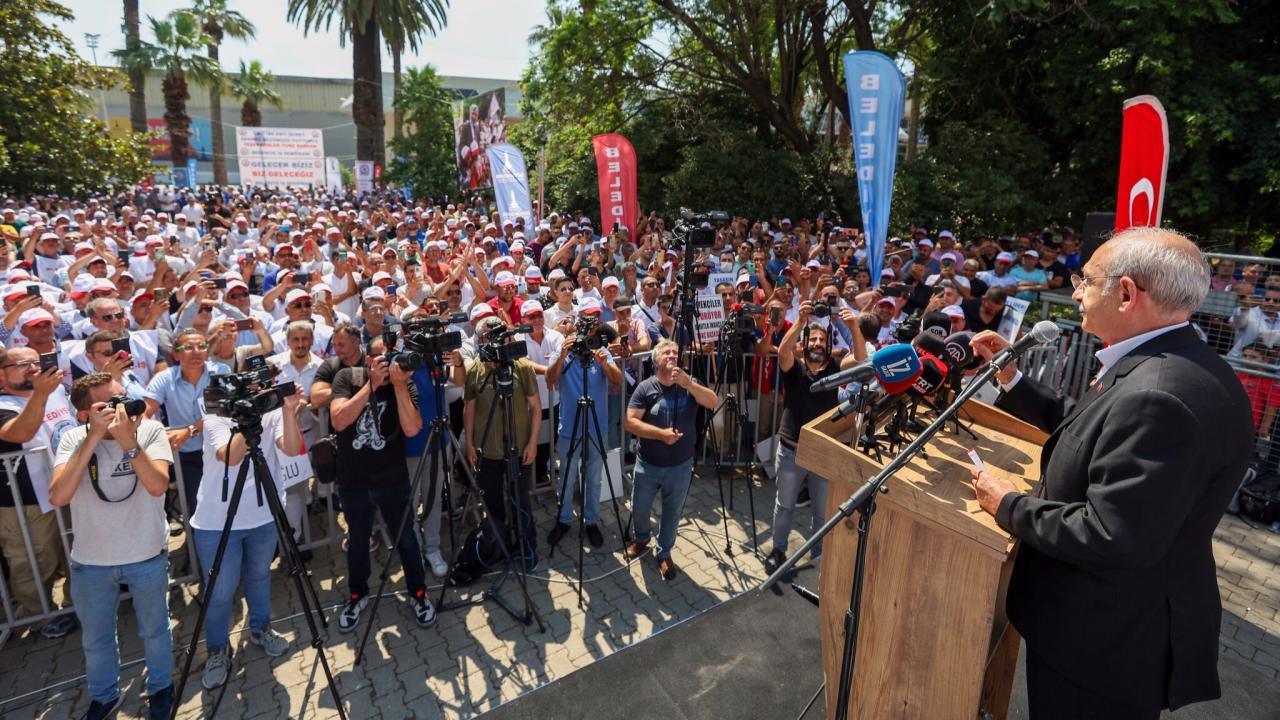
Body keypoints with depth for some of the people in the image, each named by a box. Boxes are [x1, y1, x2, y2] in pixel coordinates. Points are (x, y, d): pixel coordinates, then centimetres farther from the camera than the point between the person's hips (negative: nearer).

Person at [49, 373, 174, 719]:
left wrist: (128, 441, -33)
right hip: (90, 561, 2)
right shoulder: (73, 438, -10)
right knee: (95, 638, 21)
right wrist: (93, 439, -27)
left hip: (148, 556, -1)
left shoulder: (150, 429, -14)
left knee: (154, 629, 17)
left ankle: (161, 687, 41)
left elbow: (158, 486, -26)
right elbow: (58, 497, -23)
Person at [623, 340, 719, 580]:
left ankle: (664, 553, 37)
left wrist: (689, 384, -32)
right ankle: (641, 538, 47)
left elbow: (713, 402, -19)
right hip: (648, 465, 0)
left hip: (680, 467, 1)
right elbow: (631, 422, -15)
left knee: (672, 513, 14)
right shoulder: (645, 387, -10)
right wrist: (661, 433, -26)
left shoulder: (689, 384, -4)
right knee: (639, 508, 16)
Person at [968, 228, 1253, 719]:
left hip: (1107, 640, -9)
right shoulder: (1163, 365, 1)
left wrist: (1010, 506, -19)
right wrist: (1011, 378, 8)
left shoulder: (1160, 397, -32)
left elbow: (1111, 539, -32)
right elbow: (1086, 428, 9)